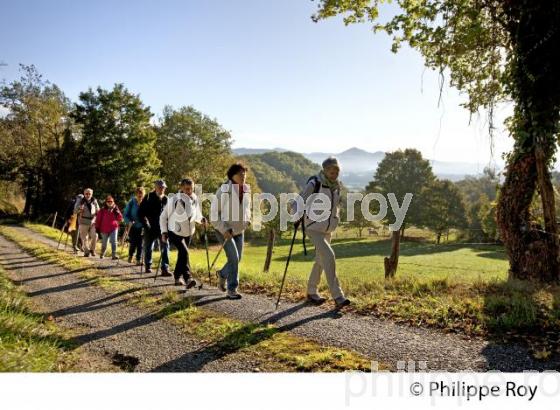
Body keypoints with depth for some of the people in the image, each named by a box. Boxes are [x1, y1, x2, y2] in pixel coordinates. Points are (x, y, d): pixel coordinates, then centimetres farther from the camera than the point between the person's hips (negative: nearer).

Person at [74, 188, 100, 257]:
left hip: (93, 221, 1)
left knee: (94, 236, -14)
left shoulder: (94, 201, 7)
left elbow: (98, 211, 20)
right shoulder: (80, 201, 1)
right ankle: (86, 252, 17)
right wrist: (79, 209, -18)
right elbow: (75, 211, 2)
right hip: (83, 222, -1)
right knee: (84, 238, 2)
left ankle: (92, 249, 8)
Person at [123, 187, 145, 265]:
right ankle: (130, 256, 31)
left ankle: (139, 260, 13)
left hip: (141, 227, 1)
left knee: (140, 244, 2)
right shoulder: (131, 203, -6)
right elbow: (126, 214, -2)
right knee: (133, 243, 2)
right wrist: (129, 222, -18)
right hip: (132, 226, 0)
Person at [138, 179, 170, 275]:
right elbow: (140, 212, 0)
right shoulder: (148, 198, -2)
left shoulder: (166, 199, 4)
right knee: (148, 247, 11)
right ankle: (148, 267, 28)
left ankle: (165, 269, -9)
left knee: (165, 247, -8)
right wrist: (145, 223, -6)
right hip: (150, 228, -1)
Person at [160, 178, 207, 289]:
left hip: (188, 232, 5)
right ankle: (188, 278, -26)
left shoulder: (195, 199, -5)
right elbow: (163, 217, -7)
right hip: (174, 232, -5)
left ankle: (178, 277, 30)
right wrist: (164, 232, -12)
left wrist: (201, 219, -12)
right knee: (184, 252, -23)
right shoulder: (173, 200, -16)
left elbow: (197, 215, 10)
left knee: (182, 254, 14)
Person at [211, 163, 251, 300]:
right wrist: (224, 229, -22)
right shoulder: (223, 191, -16)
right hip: (224, 230, -6)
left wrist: (247, 220, -3)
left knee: (237, 259, 11)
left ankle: (222, 274, 41)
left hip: (239, 230, 6)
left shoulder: (247, 191, 0)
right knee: (234, 258, -14)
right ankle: (231, 290, -2)